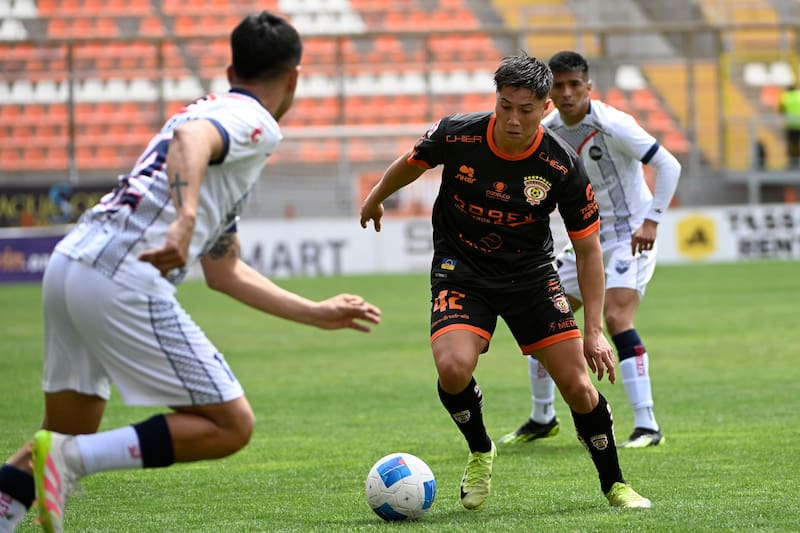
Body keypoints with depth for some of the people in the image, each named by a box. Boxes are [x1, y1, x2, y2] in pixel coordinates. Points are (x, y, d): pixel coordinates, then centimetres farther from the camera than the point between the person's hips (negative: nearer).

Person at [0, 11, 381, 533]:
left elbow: (224, 272, 34)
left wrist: (317, 313, 38)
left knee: (70, 435, 22)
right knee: (231, 426, -2)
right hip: (124, 280, -9)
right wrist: (186, 220, -39)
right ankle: (68, 459, -13)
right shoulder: (255, 122, 2)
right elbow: (189, 138, -23)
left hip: (69, 261, 9)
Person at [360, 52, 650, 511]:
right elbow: (411, 163, 6)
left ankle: (615, 485, 17)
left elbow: (588, 249, -9)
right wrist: (376, 199, 24)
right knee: (453, 368, -26)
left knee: (578, 385, -7)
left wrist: (594, 330, -12)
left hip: (532, 275, 1)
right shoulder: (456, 135, -18)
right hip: (461, 272, -1)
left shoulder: (563, 166, -18)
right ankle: (480, 452, 4)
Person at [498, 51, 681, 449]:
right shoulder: (549, 131, -1)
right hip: (587, 238, 7)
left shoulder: (612, 126, -20)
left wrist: (651, 221, -24)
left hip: (629, 235, -7)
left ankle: (647, 427, -23)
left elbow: (669, 166, -19)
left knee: (616, 317, -25)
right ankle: (542, 419, 26)